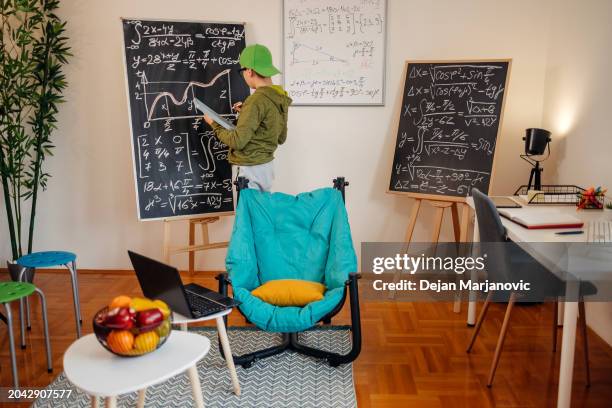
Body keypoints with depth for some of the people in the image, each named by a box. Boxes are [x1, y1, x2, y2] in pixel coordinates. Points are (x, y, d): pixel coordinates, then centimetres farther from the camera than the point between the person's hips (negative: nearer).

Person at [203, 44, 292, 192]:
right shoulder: (280, 98, 6)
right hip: (267, 165, 9)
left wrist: (214, 124, -4)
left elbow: (237, 141, -20)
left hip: (251, 169, -9)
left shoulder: (256, 100, -19)